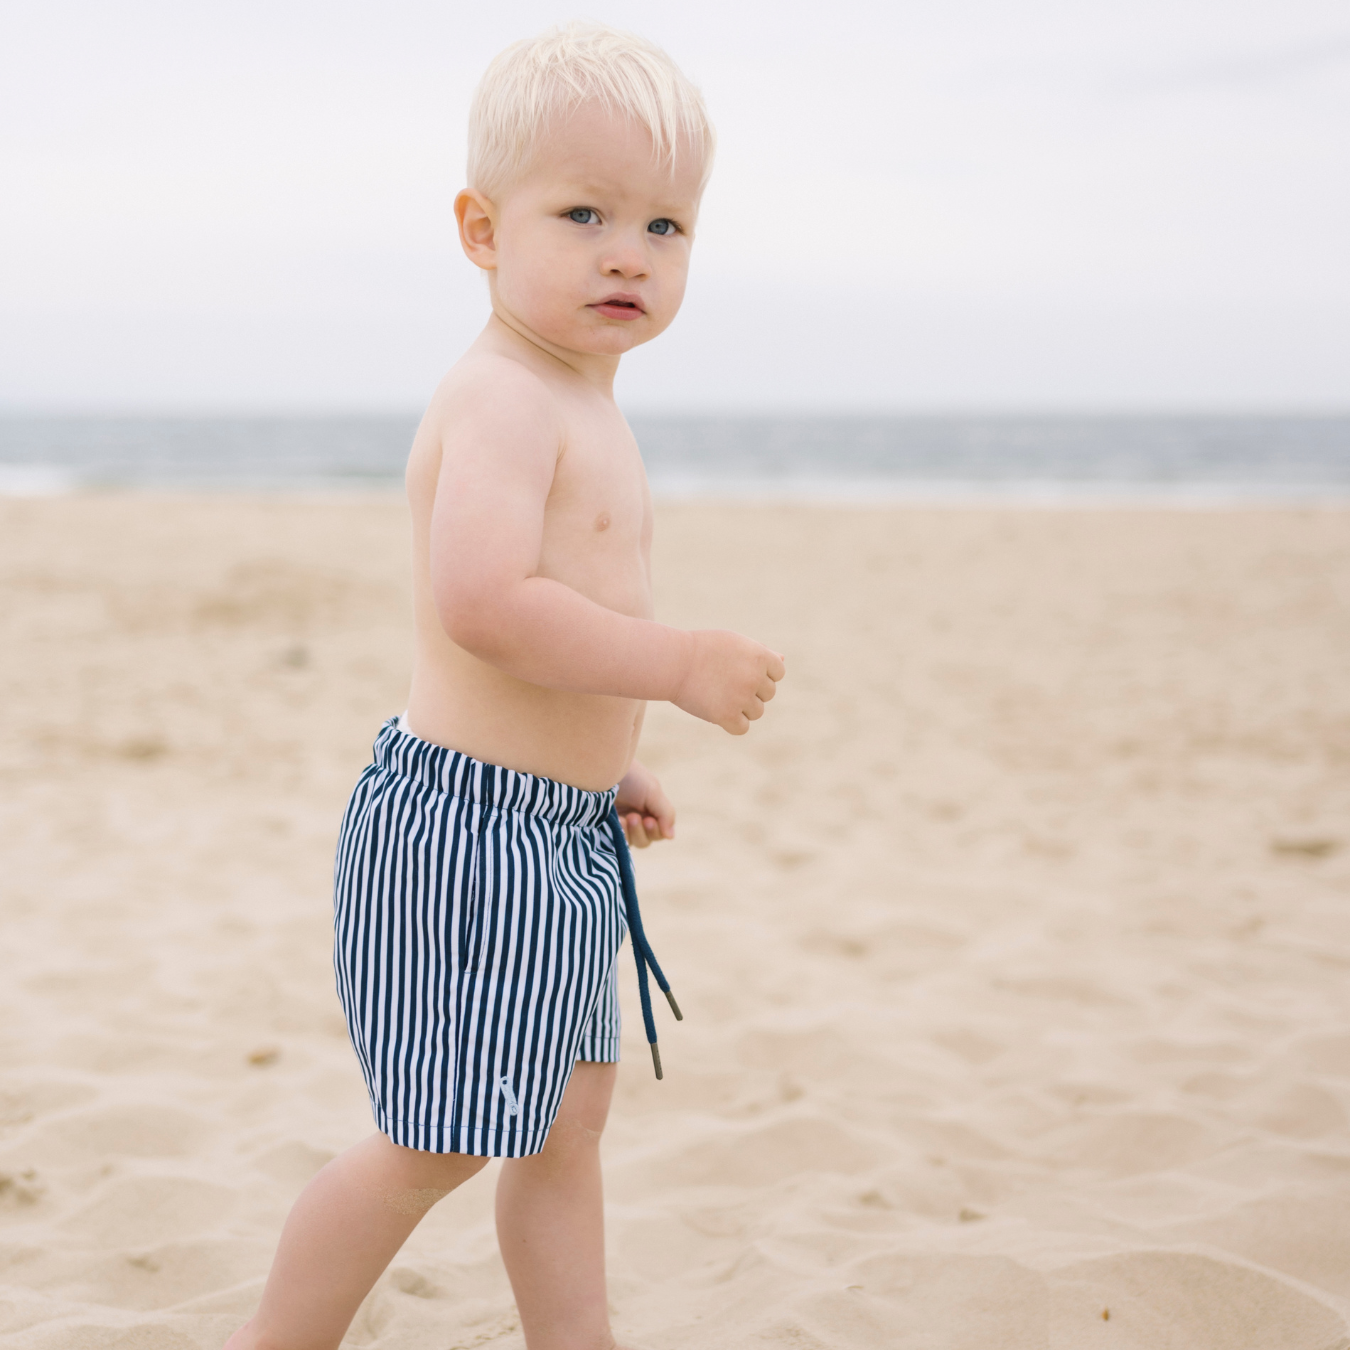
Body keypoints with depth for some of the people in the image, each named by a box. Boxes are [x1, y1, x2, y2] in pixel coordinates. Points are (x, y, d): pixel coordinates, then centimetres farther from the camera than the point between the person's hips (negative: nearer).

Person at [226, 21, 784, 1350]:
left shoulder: (579, 406, 15)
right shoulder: (501, 397, -18)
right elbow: (483, 603, -31)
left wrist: (602, 760, 22)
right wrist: (678, 664, -24)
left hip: (556, 837, 10)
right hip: (471, 826, -10)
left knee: (567, 1118, 18)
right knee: (436, 1146, 1)